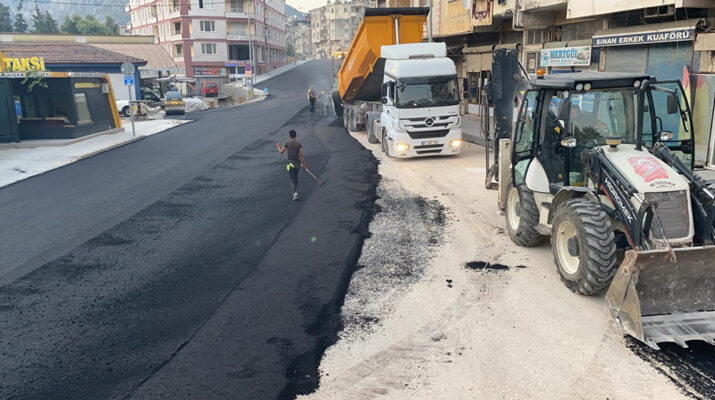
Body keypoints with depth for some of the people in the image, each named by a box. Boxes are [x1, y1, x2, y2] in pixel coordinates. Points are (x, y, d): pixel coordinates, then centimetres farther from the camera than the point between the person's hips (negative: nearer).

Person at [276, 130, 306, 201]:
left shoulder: (288, 143, -6)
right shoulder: (299, 144, -1)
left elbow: (281, 152, 3)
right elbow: (301, 155, -5)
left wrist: (279, 146, 23)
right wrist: (303, 164, -1)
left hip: (290, 163, -3)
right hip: (297, 163, 3)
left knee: (292, 179, -4)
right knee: (295, 177, 23)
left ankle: (295, 193, -21)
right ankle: (294, 190, 35)